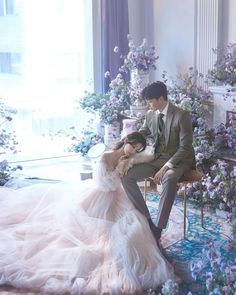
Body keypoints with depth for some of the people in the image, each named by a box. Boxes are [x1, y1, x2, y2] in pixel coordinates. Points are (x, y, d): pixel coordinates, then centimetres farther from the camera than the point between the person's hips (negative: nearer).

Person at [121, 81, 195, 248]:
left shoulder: (181, 115, -14)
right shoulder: (150, 115, 4)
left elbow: (185, 147, -18)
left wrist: (166, 167, -28)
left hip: (179, 160, -6)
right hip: (157, 158, 6)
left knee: (169, 178, -42)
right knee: (126, 175, -16)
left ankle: (158, 230, -34)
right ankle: (147, 221, -13)